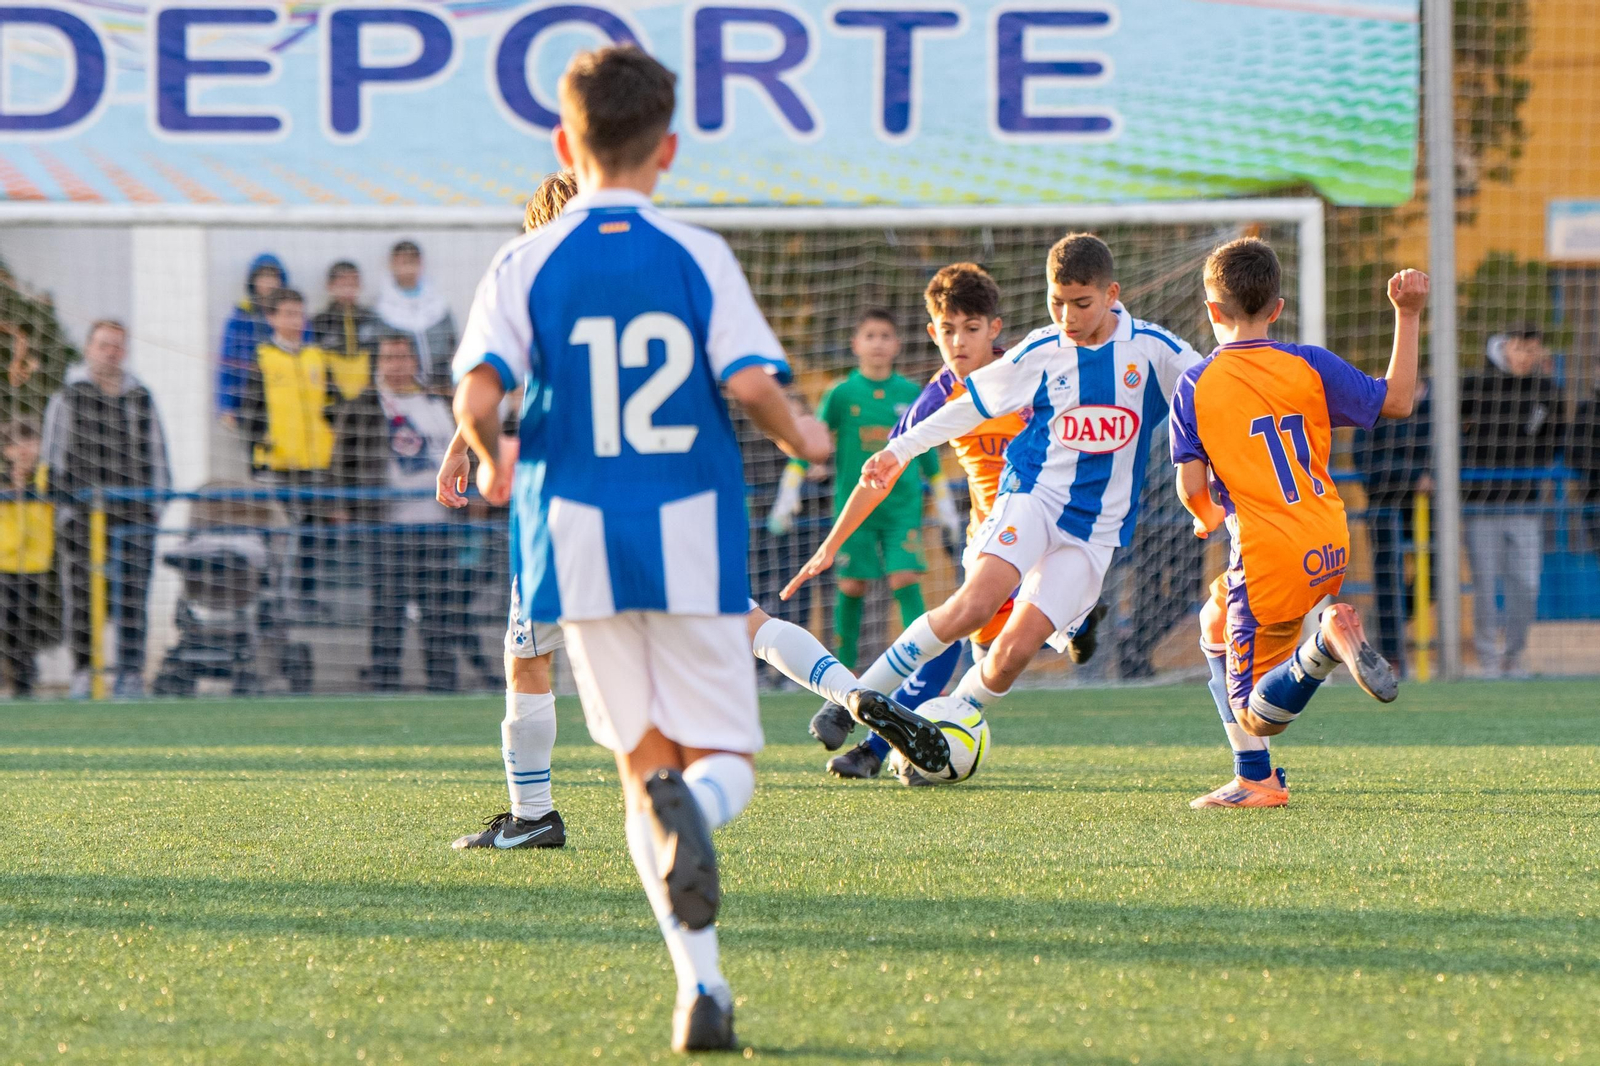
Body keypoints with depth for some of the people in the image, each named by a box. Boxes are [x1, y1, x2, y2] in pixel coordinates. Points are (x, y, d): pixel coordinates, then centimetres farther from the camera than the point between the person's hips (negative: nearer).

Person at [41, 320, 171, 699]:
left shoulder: (141, 398, 14)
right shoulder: (68, 397, 5)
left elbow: (155, 453, 18)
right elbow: (54, 454, 4)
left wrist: (156, 501, 9)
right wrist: (65, 502, -4)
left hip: (135, 515, 2)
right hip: (83, 512, -2)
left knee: (132, 597, -5)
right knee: (82, 595, -4)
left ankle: (130, 673, -4)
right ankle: (83, 673, 2)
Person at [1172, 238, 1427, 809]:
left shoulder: (1195, 387, -6)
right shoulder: (1308, 365, 1)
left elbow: (1191, 488, -7)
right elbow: (1396, 400, 9)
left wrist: (1207, 518, 16)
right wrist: (1408, 317, 15)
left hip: (1269, 559, -5)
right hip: (1330, 548, 5)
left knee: (1256, 716, 2)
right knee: (1216, 622, 30)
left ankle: (1327, 642, -27)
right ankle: (1253, 778, 24)